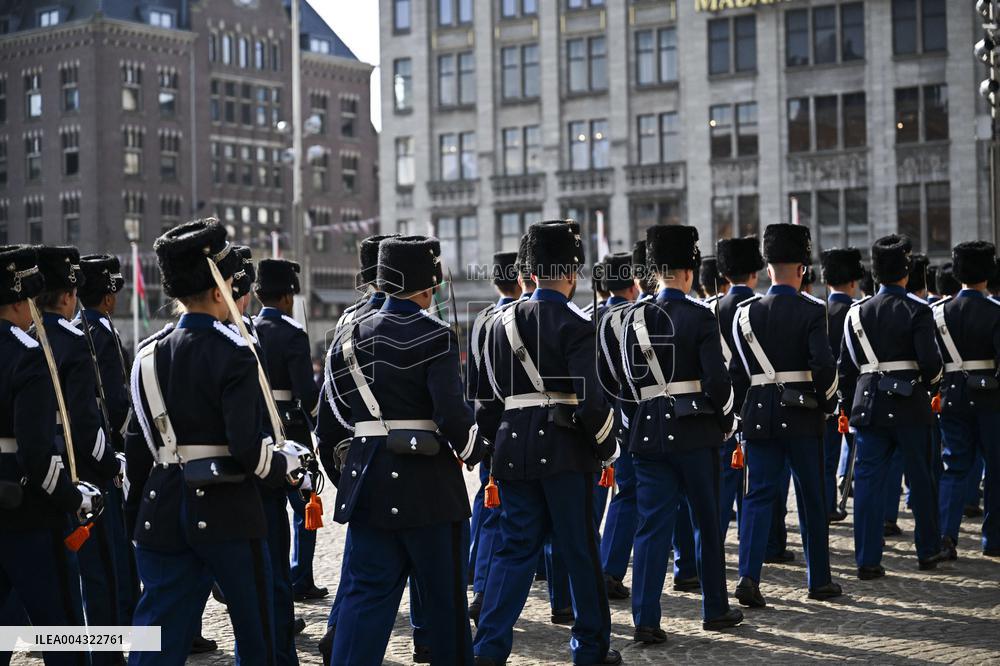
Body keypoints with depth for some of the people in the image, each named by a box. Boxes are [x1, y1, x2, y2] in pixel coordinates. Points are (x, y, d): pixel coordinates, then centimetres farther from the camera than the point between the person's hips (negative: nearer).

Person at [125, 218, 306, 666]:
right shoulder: (232, 354, -12)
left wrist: (137, 514, 18)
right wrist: (289, 465, 1)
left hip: (162, 512, 6)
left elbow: (137, 442, 9)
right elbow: (246, 447, -19)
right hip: (225, 511, -5)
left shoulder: (149, 353, 5)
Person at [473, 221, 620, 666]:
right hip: (564, 450, -5)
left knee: (515, 548, 9)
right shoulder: (576, 324, -9)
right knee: (579, 550, 7)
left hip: (514, 449, 5)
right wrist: (606, 448, -2)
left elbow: (489, 394, 11)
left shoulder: (503, 323, 8)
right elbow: (590, 398, -14)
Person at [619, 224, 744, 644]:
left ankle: (645, 620, -4)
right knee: (707, 522, 12)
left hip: (649, 431, 3)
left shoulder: (634, 318, 4)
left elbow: (628, 378, 6)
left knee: (652, 524, 3)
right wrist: (726, 421, 4)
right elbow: (717, 379, -12)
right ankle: (715, 609, 23)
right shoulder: (700, 317, -8)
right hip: (695, 431, -3)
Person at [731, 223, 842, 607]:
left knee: (758, 495, 4)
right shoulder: (812, 311, -8)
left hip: (759, 414, 2)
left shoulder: (745, 312, 2)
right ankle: (819, 580, 20)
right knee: (812, 498, 10)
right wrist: (827, 403, -1)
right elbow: (824, 363, -16)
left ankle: (749, 576, -12)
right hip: (802, 416, -2)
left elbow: (737, 366, 4)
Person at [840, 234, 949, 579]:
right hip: (910, 407, -2)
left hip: (869, 405, 3)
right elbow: (930, 360, -14)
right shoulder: (917, 309, -6)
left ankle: (867, 560, -2)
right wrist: (931, 385, 5)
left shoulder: (857, 311, 4)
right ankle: (928, 550, 25)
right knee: (921, 479, 13)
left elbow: (847, 366, 5)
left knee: (868, 481, 2)